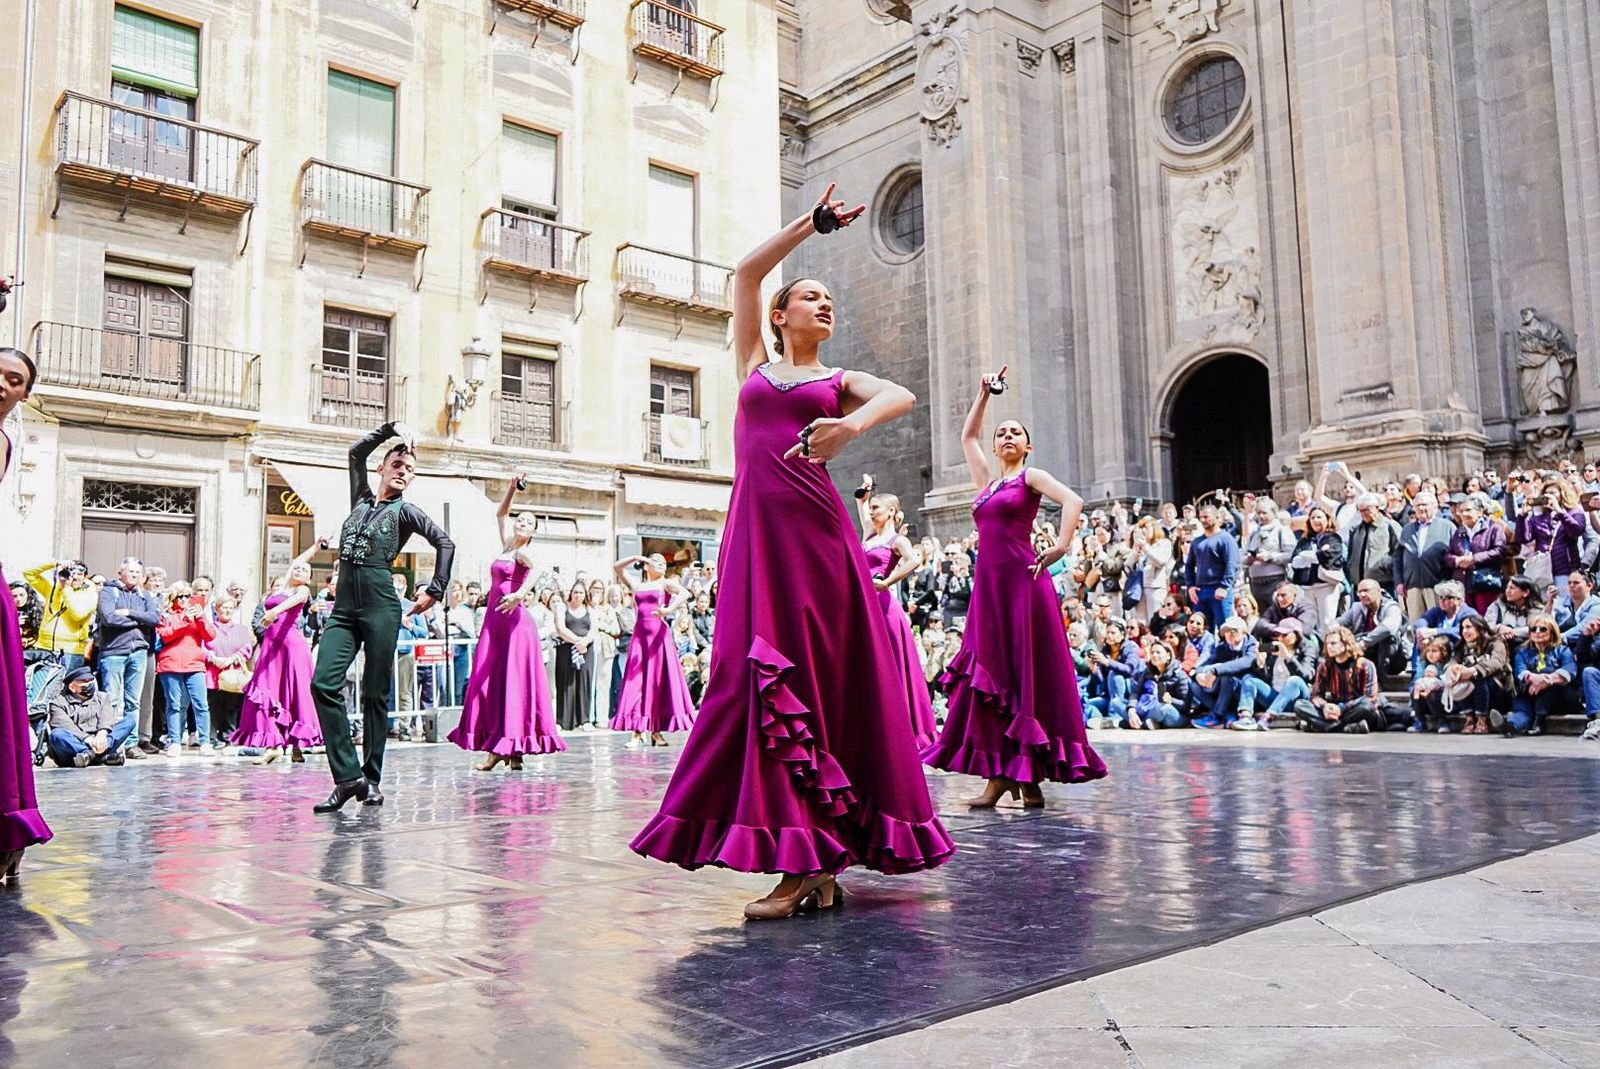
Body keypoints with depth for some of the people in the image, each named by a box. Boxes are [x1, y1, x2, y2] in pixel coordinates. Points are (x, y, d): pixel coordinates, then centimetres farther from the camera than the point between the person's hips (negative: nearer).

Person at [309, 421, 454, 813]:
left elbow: (445, 543, 2)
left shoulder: (405, 510, 8)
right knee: (323, 683, -13)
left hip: (380, 605, -4)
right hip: (343, 606, 4)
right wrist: (392, 428, 22)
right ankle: (348, 777, -11)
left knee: (375, 695, -1)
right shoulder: (361, 499, 21)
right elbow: (356, 452, 26)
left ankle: (371, 780, 7)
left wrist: (435, 591, -3)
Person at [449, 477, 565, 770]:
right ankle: (496, 747, 4)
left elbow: (535, 571, -26)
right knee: (489, 683, 2)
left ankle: (513, 748, -6)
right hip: (495, 622, 8)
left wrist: (520, 594, -40)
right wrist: (511, 490, 22)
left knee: (513, 682, -7)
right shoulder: (507, 546, 18)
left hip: (515, 622, -8)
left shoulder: (524, 551, -3)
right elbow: (501, 514, 32)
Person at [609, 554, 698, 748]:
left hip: (659, 634, -2)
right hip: (639, 635, 3)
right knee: (637, 682, -4)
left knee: (659, 681, -3)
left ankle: (656, 731, 3)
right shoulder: (636, 585, 19)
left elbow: (685, 593, -9)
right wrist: (635, 558, 9)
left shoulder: (666, 583, 9)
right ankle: (638, 732, -4)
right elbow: (617, 567, 20)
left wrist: (669, 609, -23)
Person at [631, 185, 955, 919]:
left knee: (819, 677, -7)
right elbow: (746, 273, 18)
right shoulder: (754, 366, 22)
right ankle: (807, 863, -2)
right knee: (762, 679, -5)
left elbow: (902, 395, -2)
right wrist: (811, 224, 20)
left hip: (814, 529, -1)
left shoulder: (839, 382, 17)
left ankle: (811, 860, -7)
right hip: (754, 529, 2)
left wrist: (853, 425, -21)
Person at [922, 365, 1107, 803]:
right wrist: (983, 394, 28)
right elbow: (967, 436, 30)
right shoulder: (987, 481, 20)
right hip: (988, 584, 6)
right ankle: (999, 774, 4)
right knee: (991, 676, 2)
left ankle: (1031, 775, -2)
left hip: (1022, 582, -6)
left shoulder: (1031, 476, 4)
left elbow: (1073, 500, -11)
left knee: (1029, 673, -4)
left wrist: (1060, 546, -16)